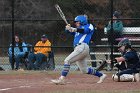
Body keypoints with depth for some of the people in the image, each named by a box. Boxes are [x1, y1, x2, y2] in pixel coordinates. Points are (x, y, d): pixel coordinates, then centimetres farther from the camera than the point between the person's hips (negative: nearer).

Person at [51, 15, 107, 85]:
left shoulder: (89, 26, 8)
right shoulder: (78, 30, 31)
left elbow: (85, 30, -14)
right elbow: (69, 31, 17)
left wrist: (74, 29, -31)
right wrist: (68, 28, -8)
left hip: (82, 47, -9)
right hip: (78, 48, 9)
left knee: (67, 60, -19)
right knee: (84, 70, 13)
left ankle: (62, 79, -27)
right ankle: (101, 75, 25)